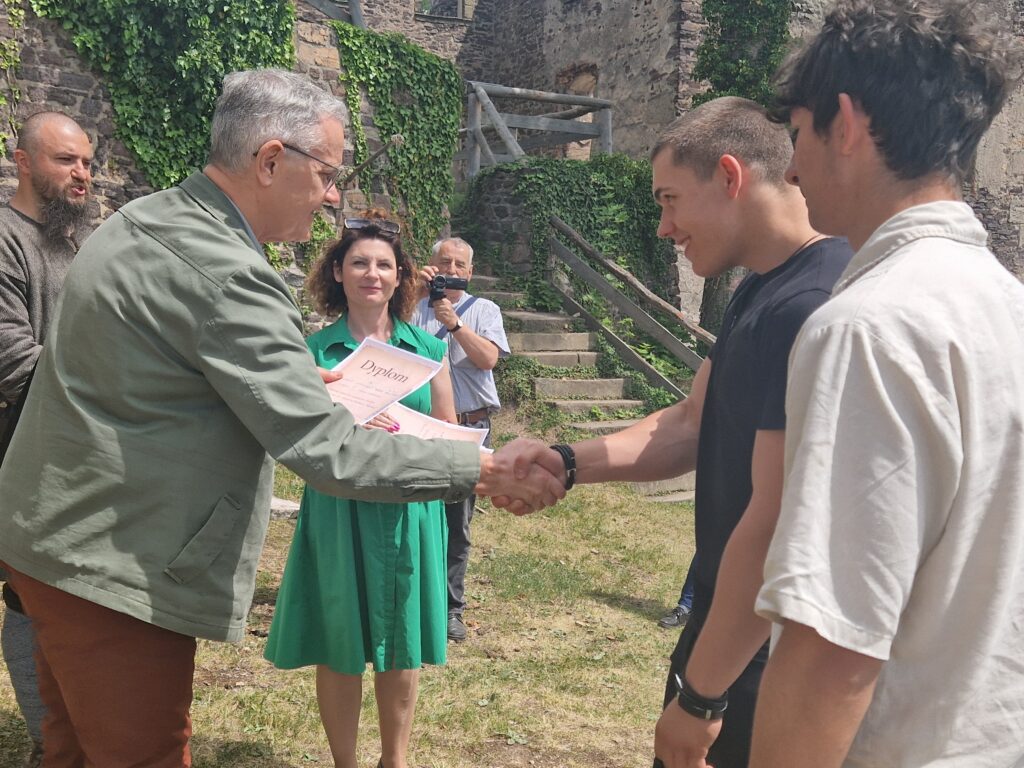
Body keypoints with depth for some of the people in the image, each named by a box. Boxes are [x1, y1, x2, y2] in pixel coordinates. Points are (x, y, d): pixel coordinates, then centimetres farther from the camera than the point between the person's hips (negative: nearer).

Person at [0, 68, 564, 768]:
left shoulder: (140, 221, 6)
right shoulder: (225, 274, -25)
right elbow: (327, 453, -26)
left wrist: (298, 384, 12)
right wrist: (487, 471, -21)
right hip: (114, 574, -10)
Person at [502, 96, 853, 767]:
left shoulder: (808, 309, -26)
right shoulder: (760, 291, 7)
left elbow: (776, 526, -27)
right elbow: (692, 425, 10)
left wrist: (700, 693, -21)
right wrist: (569, 462, -4)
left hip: (768, 657, -9)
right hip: (725, 610, 9)